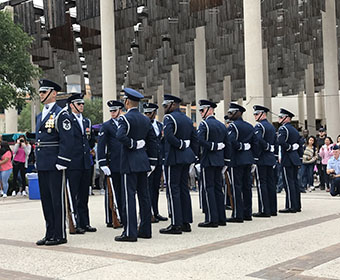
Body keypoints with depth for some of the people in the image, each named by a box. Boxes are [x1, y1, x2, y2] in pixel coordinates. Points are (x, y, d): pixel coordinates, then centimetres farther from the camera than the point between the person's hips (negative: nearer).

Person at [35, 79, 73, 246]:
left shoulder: (61, 114, -8)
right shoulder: (40, 116, 19)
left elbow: (67, 141, -14)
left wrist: (61, 163, -18)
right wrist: (37, 161, 17)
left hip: (55, 165, -8)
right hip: (42, 166, 9)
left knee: (57, 199, -3)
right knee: (46, 199, 12)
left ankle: (60, 235, 4)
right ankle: (50, 234, 20)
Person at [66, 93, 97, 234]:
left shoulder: (87, 121, 17)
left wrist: (89, 135, 0)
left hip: (86, 163, 7)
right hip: (73, 163, -7)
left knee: (84, 195, 11)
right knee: (73, 195, -3)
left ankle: (85, 223, 17)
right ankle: (75, 224, 3)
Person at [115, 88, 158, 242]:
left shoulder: (125, 118, -10)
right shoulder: (146, 120, 12)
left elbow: (120, 136, -29)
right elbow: (153, 141, 14)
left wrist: (133, 144, -13)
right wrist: (152, 163, 17)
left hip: (130, 162, -7)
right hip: (143, 161, 7)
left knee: (129, 196, -5)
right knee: (144, 195, 10)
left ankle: (130, 232, -4)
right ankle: (145, 230, 16)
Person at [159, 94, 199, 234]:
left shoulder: (169, 118, -9)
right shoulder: (187, 119, 16)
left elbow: (168, 136, -27)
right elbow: (195, 139, 14)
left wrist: (180, 145, -13)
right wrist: (194, 156, 14)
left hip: (173, 158, -8)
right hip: (186, 157, 8)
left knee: (173, 189, -5)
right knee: (184, 188, 11)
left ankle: (176, 224, -3)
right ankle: (186, 222, 15)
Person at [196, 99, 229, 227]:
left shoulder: (204, 124, -8)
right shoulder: (222, 125, 15)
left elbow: (199, 140, -24)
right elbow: (227, 145, 15)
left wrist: (212, 147, -12)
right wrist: (225, 162, 17)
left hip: (207, 161, -7)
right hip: (219, 161, 7)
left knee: (208, 188, -5)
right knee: (218, 188, 11)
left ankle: (211, 219, -5)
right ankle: (221, 218, 14)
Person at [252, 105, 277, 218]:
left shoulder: (259, 126, -10)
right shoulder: (272, 126, 17)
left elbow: (258, 139, -27)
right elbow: (275, 141, 18)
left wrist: (267, 147, -14)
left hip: (261, 159, -8)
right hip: (271, 159, 9)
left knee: (261, 184, -6)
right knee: (271, 183, 9)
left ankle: (264, 210, -6)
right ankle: (273, 209, 13)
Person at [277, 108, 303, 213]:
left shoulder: (283, 128, -9)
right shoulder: (295, 130, 17)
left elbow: (280, 141, -27)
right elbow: (301, 144, 18)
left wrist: (289, 147, -13)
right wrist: (299, 158, 19)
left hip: (287, 160, -9)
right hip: (295, 159, 9)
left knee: (289, 182, -6)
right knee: (295, 182, 11)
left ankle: (291, 207, -6)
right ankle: (297, 206, 15)